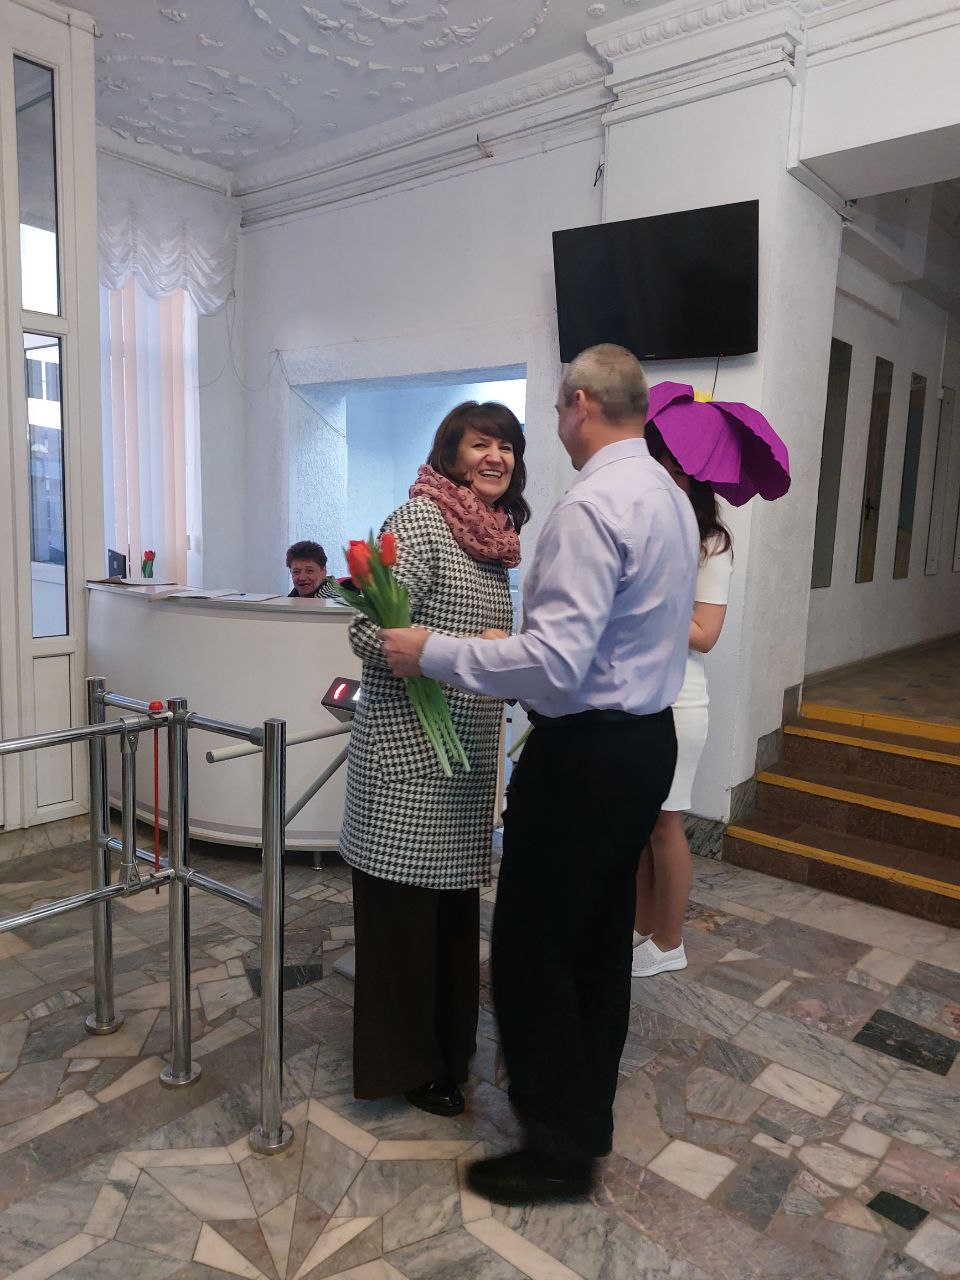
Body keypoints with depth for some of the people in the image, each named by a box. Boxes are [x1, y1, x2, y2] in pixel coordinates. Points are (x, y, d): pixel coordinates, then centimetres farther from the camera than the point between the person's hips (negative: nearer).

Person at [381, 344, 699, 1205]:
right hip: (649, 739, 10)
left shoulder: (592, 506, -20)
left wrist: (433, 653, -17)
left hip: (585, 754, -10)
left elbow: (557, 661, -27)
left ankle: (559, 1148, 20)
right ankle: (589, 1113, 37)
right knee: (602, 937, 20)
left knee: (533, 949, 4)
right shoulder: (672, 498, 10)